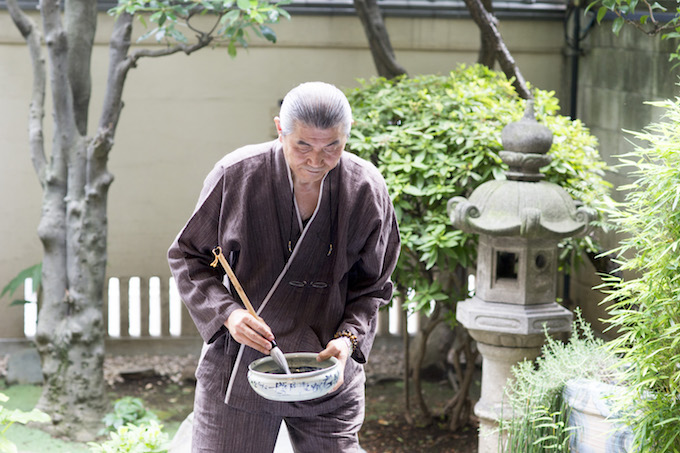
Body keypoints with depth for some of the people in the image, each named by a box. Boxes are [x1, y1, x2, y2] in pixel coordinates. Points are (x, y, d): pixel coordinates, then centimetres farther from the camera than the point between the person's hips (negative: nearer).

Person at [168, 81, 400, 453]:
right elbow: (187, 256, 1)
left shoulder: (367, 191, -5)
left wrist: (349, 338, -13)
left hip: (327, 375, 1)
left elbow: (371, 287, 5)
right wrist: (227, 313, -15)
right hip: (239, 371, -1)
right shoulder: (235, 175, -10)